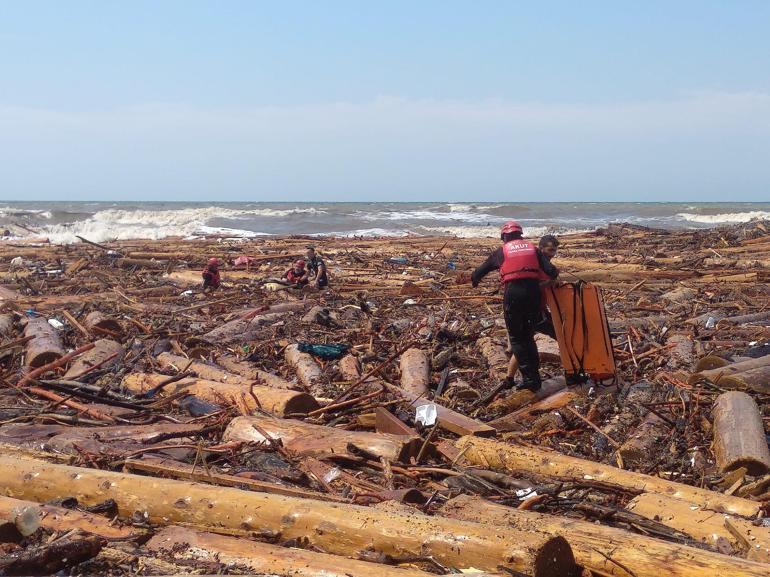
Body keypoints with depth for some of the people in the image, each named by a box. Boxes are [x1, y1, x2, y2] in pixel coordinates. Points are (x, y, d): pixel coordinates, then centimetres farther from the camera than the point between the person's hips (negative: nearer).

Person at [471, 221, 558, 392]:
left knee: (517, 338, 7)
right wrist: (554, 276, 25)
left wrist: (474, 280, 40)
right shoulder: (533, 248, 15)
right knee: (528, 336, 18)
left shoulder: (502, 251, 10)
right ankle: (535, 376, 15)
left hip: (513, 293, -3)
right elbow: (551, 271, 2)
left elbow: (480, 271, 18)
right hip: (533, 292, 3)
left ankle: (529, 378, 0)